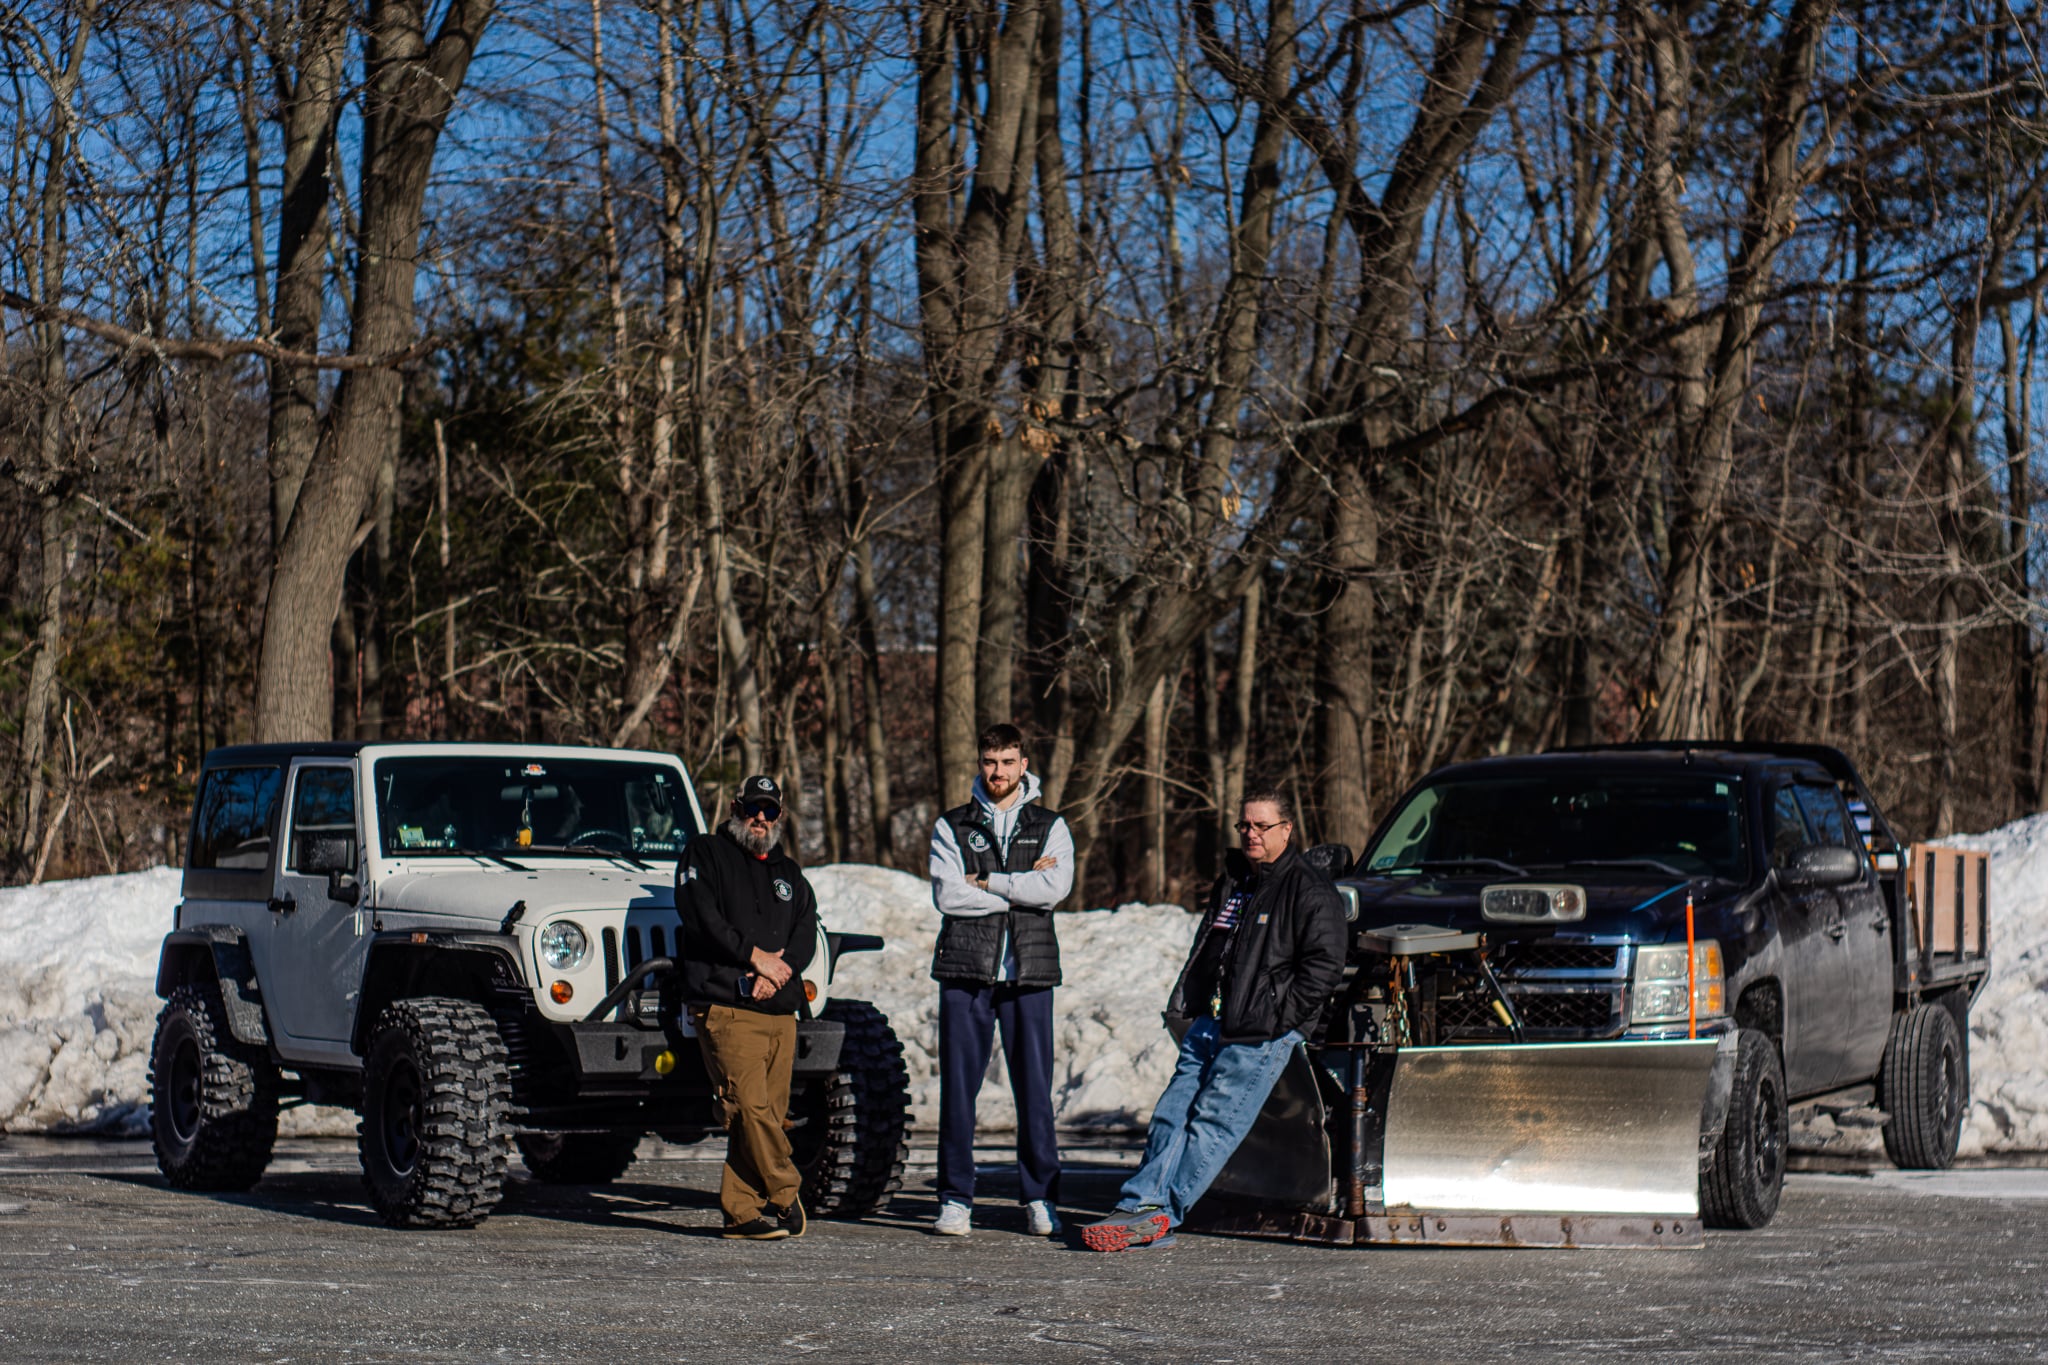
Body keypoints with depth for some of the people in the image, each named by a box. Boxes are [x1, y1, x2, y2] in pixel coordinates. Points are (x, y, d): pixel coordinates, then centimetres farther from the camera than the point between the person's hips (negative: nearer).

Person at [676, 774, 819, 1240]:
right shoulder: (704, 856, 8)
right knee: (750, 1103, -18)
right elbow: (702, 918, -7)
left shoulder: (788, 873, 23)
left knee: (771, 1113, 0)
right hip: (725, 1006, -5)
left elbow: (806, 935, 11)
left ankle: (742, 1211, 4)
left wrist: (777, 970, -9)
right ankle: (785, 1196, -12)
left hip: (780, 1011, 5)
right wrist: (756, 956, -11)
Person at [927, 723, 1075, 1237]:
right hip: (965, 968, 0)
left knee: (1035, 1088, 0)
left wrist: (987, 881, -7)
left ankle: (1041, 1199, 8)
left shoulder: (1051, 827, 12)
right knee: (958, 1086, -2)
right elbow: (947, 896, -5)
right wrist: (1021, 887, -6)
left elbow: (1056, 888, -6)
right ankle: (956, 1200, 4)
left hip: (1030, 971, 0)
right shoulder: (951, 827, 11)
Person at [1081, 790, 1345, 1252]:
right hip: (1209, 1023, 8)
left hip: (1260, 1036, -8)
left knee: (1214, 1121, -13)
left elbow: (1324, 966, -10)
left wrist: (1278, 1016, -15)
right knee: (1172, 1114, -2)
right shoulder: (1232, 883, 21)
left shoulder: (1310, 892, -3)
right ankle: (1142, 1203, -8)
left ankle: (1160, 1214, -17)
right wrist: (1185, 1001, 20)